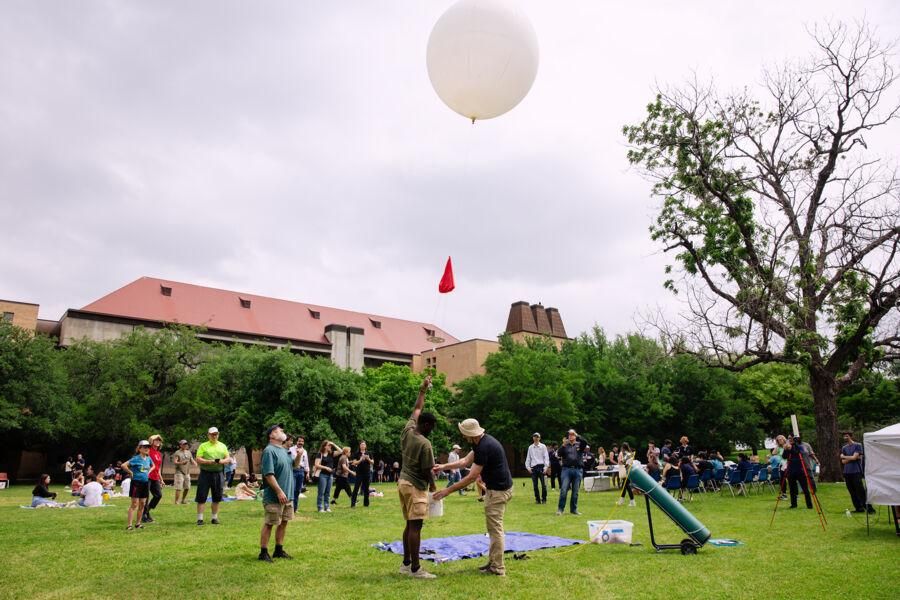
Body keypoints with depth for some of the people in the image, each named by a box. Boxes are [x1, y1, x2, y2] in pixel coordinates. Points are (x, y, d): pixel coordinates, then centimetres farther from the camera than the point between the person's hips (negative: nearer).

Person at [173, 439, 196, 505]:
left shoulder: (188, 452, 15)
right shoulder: (177, 453, -5)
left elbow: (192, 460, 18)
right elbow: (175, 462, -15)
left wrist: (195, 463, -5)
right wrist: (181, 463, -33)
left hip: (187, 472, 6)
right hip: (179, 472, -6)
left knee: (187, 487, 9)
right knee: (179, 488, -10)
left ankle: (183, 500, 25)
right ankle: (177, 501, -4)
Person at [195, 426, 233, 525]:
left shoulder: (223, 446, 12)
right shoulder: (203, 446, 2)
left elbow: (228, 459, 9)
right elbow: (198, 460, -5)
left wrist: (222, 461, -12)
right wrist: (210, 462, -19)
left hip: (218, 474, 3)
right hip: (205, 473, -3)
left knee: (217, 498, 8)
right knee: (201, 497, -3)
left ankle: (215, 518, 18)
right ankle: (200, 518, 4)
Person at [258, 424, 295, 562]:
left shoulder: (285, 450, 11)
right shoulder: (269, 451, -16)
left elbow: (293, 466, 24)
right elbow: (268, 474, -22)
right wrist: (279, 491, -24)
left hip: (288, 495, 9)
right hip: (274, 497, -8)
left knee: (284, 522, 14)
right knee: (269, 524, 1)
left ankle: (279, 550, 26)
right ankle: (263, 553, 12)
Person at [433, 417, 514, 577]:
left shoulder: (485, 447, -25)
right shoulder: (482, 442, 7)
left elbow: (472, 477, -23)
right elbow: (466, 460, 18)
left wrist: (448, 490, -18)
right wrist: (444, 466, 13)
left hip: (498, 490, -10)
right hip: (497, 488, 10)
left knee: (495, 529, -2)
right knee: (494, 528, 16)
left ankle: (497, 568, 5)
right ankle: (493, 562, 23)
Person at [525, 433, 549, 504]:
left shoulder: (543, 446, 6)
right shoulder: (530, 447, 15)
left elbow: (546, 457, 1)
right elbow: (528, 458, 16)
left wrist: (546, 467, -9)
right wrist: (528, 467, 4)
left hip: (541, 467, -3)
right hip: (533, 467, 3)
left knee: (543, 484, -6)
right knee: (535, 485, 4)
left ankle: (544, 499, 3)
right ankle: (537, 499, 11)